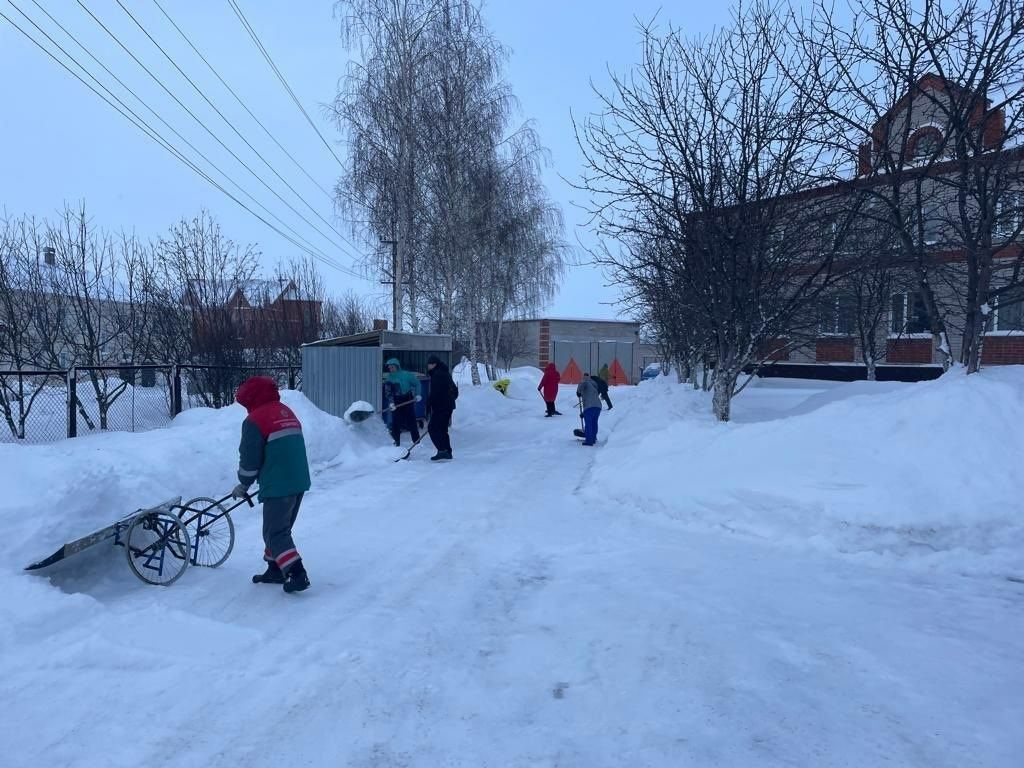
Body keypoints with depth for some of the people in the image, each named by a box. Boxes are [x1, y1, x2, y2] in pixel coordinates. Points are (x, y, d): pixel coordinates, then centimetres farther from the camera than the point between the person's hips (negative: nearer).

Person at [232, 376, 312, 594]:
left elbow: (249, 459, -7)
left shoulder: (255, 420, -9)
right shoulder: (287, 412, 16)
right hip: (300, 481, 8)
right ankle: (276, 570, 28)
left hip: (278, 486, -8)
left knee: (275, 532, 0)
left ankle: (298, 574, -8)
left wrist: (244, 484, 10)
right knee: (280, 527, 20)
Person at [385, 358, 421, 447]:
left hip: (408, 400, -3)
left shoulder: (407, 374, -8)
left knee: (411, 421, -2)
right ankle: (396, 442, 10)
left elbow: (417, 383, 2)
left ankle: (417, 442, 6)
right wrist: (391, 402, -13)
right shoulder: (389, 377, 1)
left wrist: (417, 394, -8)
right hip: (396, 402, 3)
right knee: (395, 422, 0)